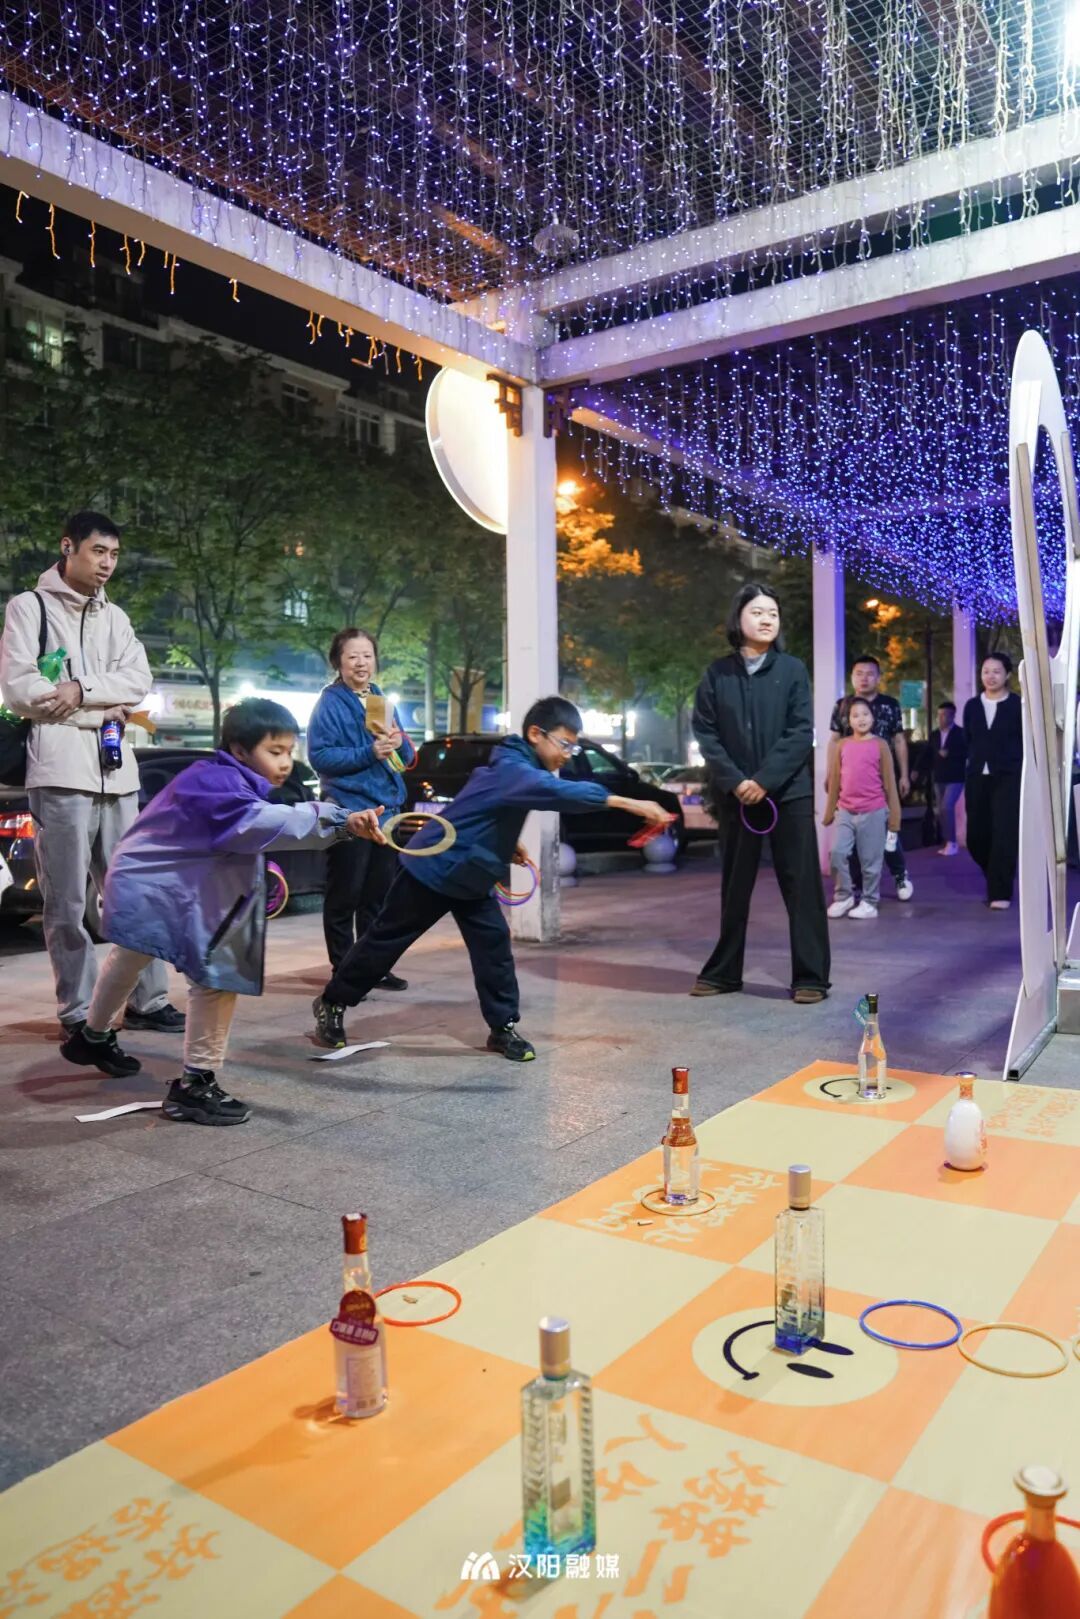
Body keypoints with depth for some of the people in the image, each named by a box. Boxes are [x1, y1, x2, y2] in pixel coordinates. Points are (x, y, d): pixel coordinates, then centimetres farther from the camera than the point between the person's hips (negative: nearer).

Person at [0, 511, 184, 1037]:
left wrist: (82, 689, -11)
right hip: (60, 772, -5)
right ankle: (78, 1012, 7)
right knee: (68, 904, -1)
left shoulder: (115, 617, 19)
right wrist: (105, 709, -6)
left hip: (116, 772, 5)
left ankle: (148, 1000, 14)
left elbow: (139, 680, 5)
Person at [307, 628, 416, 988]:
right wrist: (369, 753, -23)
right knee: (345, 895, 0)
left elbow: (407, 757, 16)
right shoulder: (330, 703, -6)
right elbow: (319, 755, -15)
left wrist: (399, 743, -7)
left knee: (379, 892, 13)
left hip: (386, 806, 7)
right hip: (349, 809, -7)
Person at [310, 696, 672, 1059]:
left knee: (494, 944, -1)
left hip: (469, 876, 9)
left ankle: (504, 1027, 9)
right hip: (432, 868, -9)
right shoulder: (511, 768, -27)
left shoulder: (515, 766, 4)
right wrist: (628, 803, -52)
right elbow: (558, 792, -47)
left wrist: (505, 845, 9)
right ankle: (332, 1003, 24)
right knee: (386, 940, 6)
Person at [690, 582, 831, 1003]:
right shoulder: (717, 673, 4)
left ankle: (810, 976, 7)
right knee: (735, 886, 11)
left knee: (801, 883, 0)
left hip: (789, 792, -1)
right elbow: (705, 732, -1)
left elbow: (801, 733, -5)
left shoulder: (793, 669, 1)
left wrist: (765, 780, -15)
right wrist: (735, 782, -12)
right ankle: (723, 971, 22)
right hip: (735, 795, 1)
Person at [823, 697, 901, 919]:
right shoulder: (842, 745, 6)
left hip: (873, 812, -2)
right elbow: (835, 781, 10)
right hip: (846, 811, 3)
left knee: (871, 860, 4)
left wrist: (894, 815, 0)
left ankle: (869, 902, 16)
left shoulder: (880, 745, -2)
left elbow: (889, 782, 0)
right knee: (838, 853, -4)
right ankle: (843, 896, 13)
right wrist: (829, 811, 12)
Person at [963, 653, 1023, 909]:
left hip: (1009, 778, -4)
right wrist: (975, 764, 4)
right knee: (976, 836, 5)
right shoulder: (972, 706, 12)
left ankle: (1000, 892, 1)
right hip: (977, 778, 4)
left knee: (1004, 835, -7)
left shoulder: (1019, 705, 0)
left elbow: (1028, 743, -1)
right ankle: (997, 880, 28)